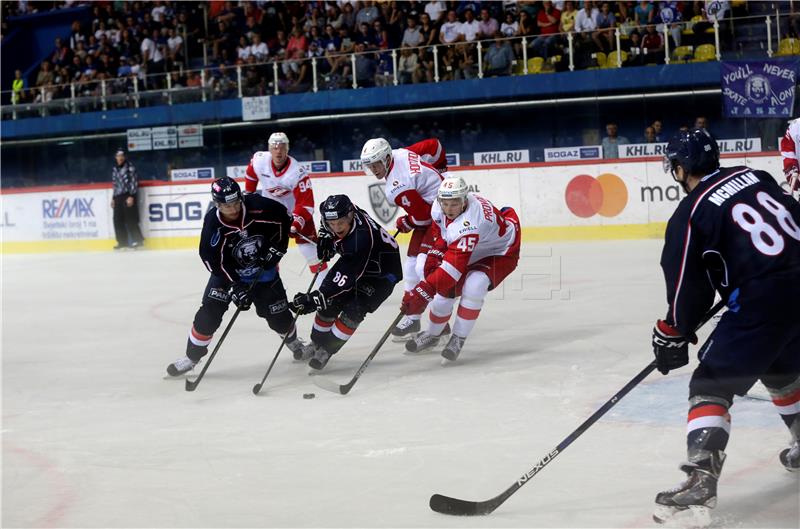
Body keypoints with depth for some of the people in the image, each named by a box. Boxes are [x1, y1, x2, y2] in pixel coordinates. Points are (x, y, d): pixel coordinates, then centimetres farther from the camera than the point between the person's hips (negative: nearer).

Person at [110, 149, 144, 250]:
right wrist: (113, 198, 17)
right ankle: (122, 241, 9)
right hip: (118, 197, 7)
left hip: (128, 196, -7)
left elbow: (134, 181, -10)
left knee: (130, 219, -10)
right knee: (118, 220, 3)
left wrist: (131, 196, -17)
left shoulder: (129, 167, -4)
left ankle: (138, 240, -4)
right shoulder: (115, 169, 17)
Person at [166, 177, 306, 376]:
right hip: (228, 270, -1)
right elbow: (213, 261, -22)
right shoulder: (213, 225, -26)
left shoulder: (258, 206, -25)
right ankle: (192, 356, 0)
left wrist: (277, 248, -10)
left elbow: (284, 218, -6)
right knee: (209, 312, -14)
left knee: (278, 313, 6)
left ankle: (294, 343, 36)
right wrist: (235, 288, -27)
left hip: (263, 267, 1)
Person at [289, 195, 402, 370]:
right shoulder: (335, 215, -21)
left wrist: (314, 298, -44)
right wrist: (325, 238, -6)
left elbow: (345, 277, -42)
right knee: (329, 304, -1)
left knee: (353, 311, -19)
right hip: (352, 261, 8)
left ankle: (326, 350, -3)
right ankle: (317, 343, 18)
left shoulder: (362, 237, -42)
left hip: (382, 271, -7)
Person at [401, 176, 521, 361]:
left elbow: (455, 263, -46)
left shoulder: (469, 222, -42)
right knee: (445, 290, -3)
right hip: (471, 252, 8)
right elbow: (440, 234, 6)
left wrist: (424, 291, -49)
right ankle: (433, 333, 26)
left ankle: (458, 339, -15)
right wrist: (434, 255, -9)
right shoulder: (439, 206, -18)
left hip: (500, 253, -7)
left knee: (474, 286, -33)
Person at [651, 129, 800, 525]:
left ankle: (701, 479, -14)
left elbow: (687, 287, -2)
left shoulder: (690, 215, -5)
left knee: (711, 385, 0)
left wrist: (673, 336, 12)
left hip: (763, 303, -7)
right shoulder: (753, 176, 11)